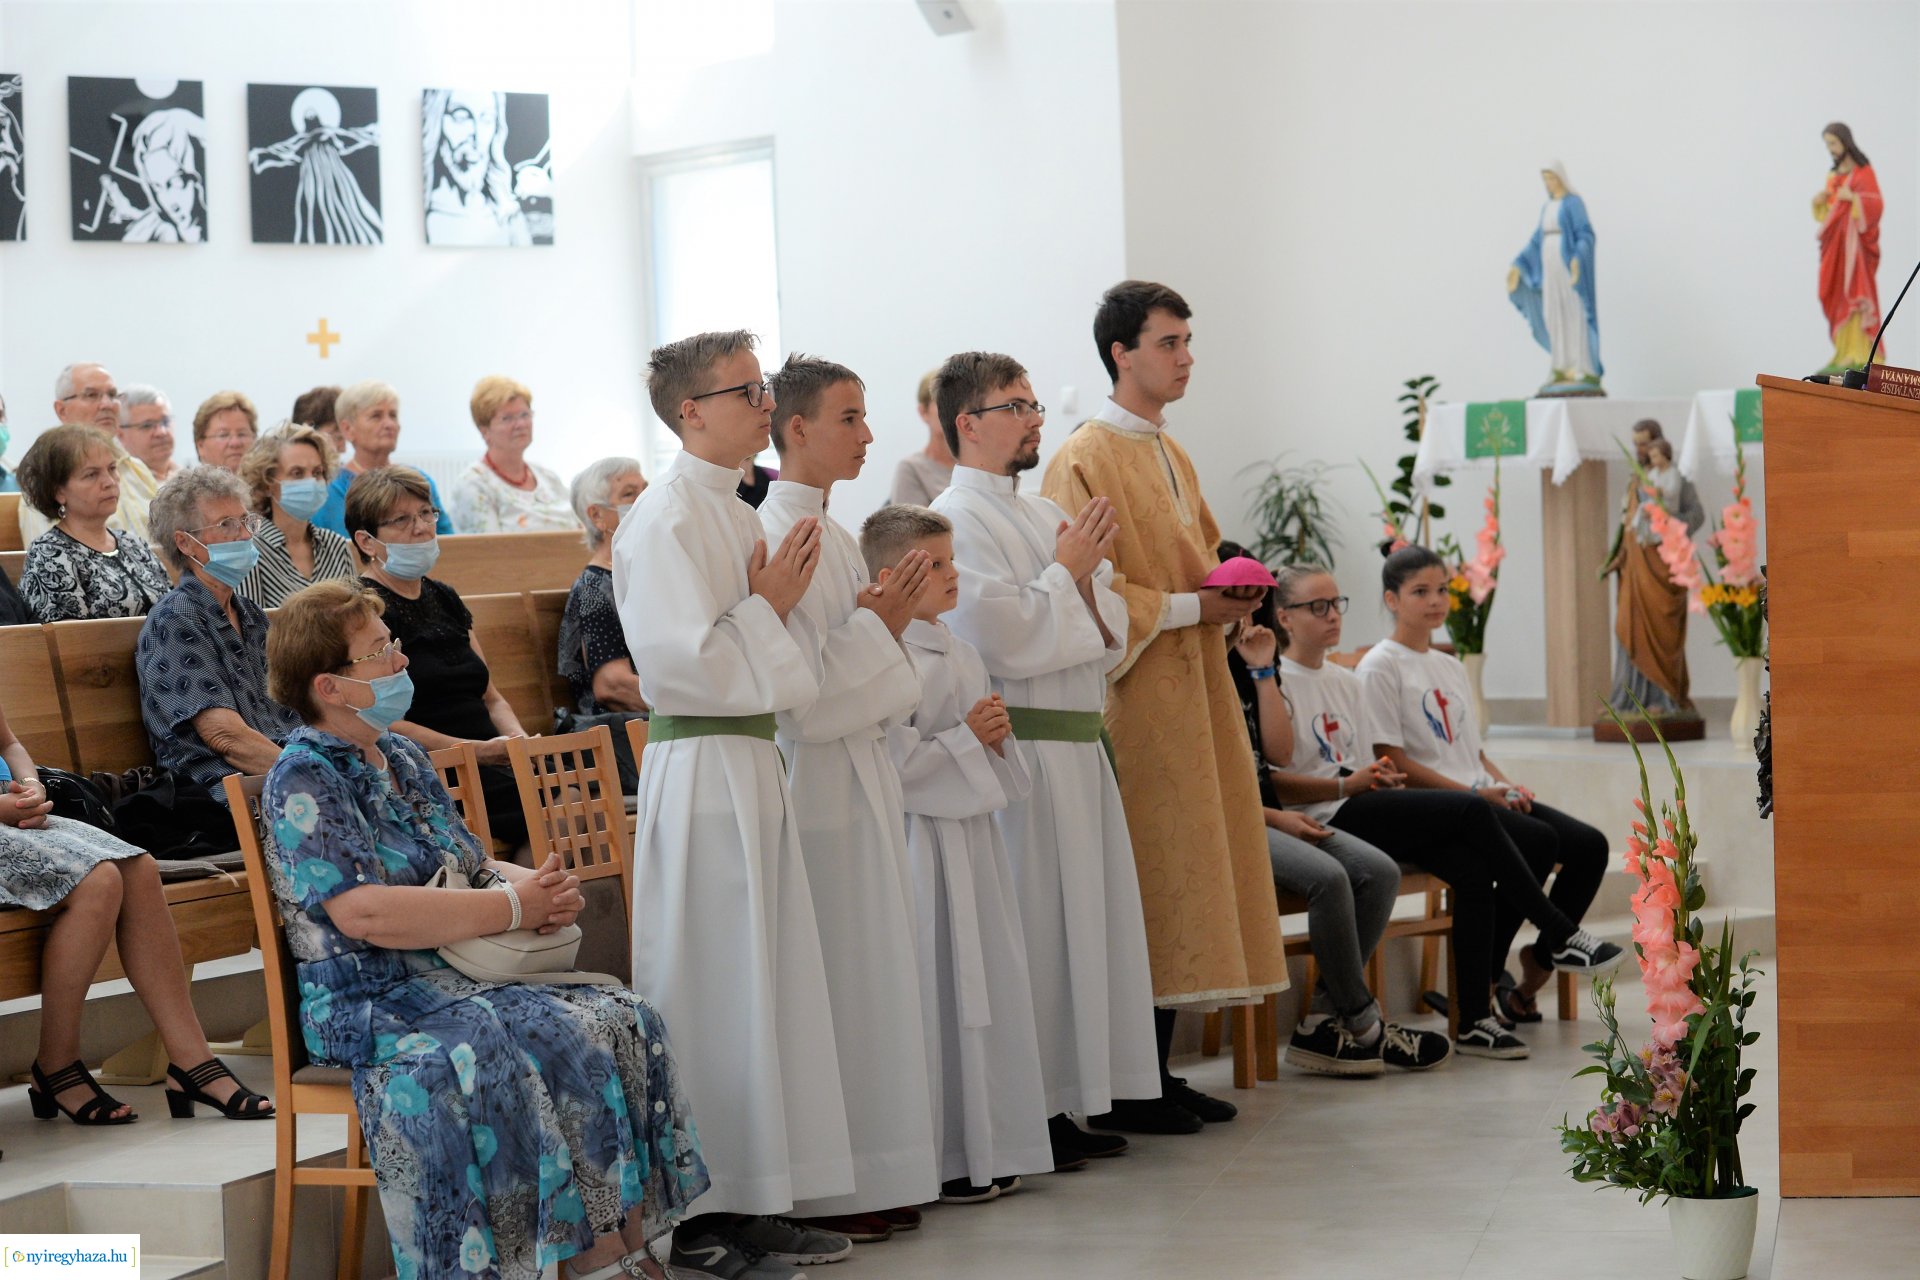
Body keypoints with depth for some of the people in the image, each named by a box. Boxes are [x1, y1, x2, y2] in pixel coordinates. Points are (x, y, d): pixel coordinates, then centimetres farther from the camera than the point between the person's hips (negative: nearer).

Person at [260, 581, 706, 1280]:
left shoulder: (403, 758, 18)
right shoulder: (302, 781, -8)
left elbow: (471, 866, 22)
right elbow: (364, 914, -22)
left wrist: (546, 888, -3)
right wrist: (512, 908, -18)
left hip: (459, 976, 8)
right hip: (371, 1000, -8)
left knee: (618, 1023, -12)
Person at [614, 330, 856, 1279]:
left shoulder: (736, 515, 16)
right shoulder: (667, 519, -13)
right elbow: (687, 657, -21)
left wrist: (781, 603, 4)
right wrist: (771, 605, -9)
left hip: (751, 764, 10)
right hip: (702, 767, -10)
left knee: (766, 981, 11)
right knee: (716, 991, -5)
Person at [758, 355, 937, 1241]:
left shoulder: (835, 533, 15)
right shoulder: (778, 535, -14)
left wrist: (887, 621, 5)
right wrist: (877, 626, -15)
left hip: (861, 769, 10)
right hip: (818, 777, -10)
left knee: (871, 965, 11)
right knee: (834, 976, -5)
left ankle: (869, 1173, 18)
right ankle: (821, 1189, 2)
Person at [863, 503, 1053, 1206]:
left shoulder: (958, 652, 15)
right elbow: (895, 759, -22)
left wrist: (995, 734, 5)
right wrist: (968, 737, -14)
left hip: (970, 833, 10)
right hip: (923, 840, -10)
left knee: (986, 988, 12)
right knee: (937, 997, -5)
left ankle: (987, 1147, 21)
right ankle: (942, 1160, 2)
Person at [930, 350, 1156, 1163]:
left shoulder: (1047, 515, 18)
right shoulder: (957, 519, -10)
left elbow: (1109, 637, 17)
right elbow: (1007, 640, -19)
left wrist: (1087, 580, -2)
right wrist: (1067, 571, -7)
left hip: (1077, 747, 9)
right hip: (1017, 751, -9)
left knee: (1080, 920, 11)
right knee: (1030, 928, -6)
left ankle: (1066, 1102, 19)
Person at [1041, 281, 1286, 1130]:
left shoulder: (1170, 456, 19)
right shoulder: (1085, 460, -9)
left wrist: (1229, 589, 5)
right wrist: (1186, 606, -16)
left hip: (1191, 693, 9)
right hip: (1134, 701, -9)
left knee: (1181, 880, 8)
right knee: (1139, 879, -8)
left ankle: (1158, 1072, 15)